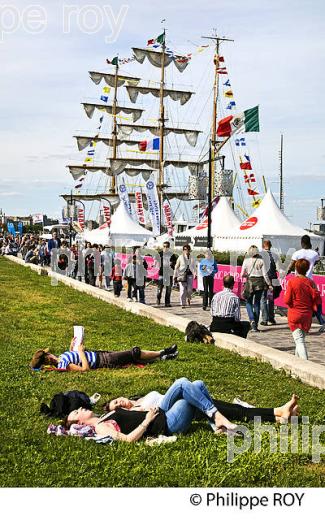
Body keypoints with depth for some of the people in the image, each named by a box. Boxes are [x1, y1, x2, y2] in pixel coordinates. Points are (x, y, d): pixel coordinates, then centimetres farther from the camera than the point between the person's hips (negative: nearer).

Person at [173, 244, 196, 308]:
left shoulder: (192, 258, 9)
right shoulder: (180, 257, 2)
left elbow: (193, 267, 11)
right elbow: (176, 267, 4)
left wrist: (195, 274, -5)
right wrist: (175, 276, -1)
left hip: (190, 275, 2)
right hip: (182, 275, -2)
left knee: (189, 289, -9)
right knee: (182, 289, -6)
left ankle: (188, 297, 26)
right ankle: (183, 304, 4)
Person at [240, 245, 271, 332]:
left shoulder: (246, 261, -4)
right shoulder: (261, 261, -3)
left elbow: (242, 275, -4)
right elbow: (265, 274, -4)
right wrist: (269, 284, 4)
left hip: (250, 282, -1)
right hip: (260, 282, 1)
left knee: (249, 302, 13)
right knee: (257, 303, 12)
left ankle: (252, 320, -10)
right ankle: (255, 324, 13)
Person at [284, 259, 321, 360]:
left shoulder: (292, 281, -12)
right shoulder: (310, 282, -3)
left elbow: (287, 300, -12)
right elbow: (316, 299, -3)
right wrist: (310, 307, 14)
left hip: (294, 315, -4)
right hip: (307, 315, 4)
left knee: (299, 340, -5)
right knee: (301, 339, 20)